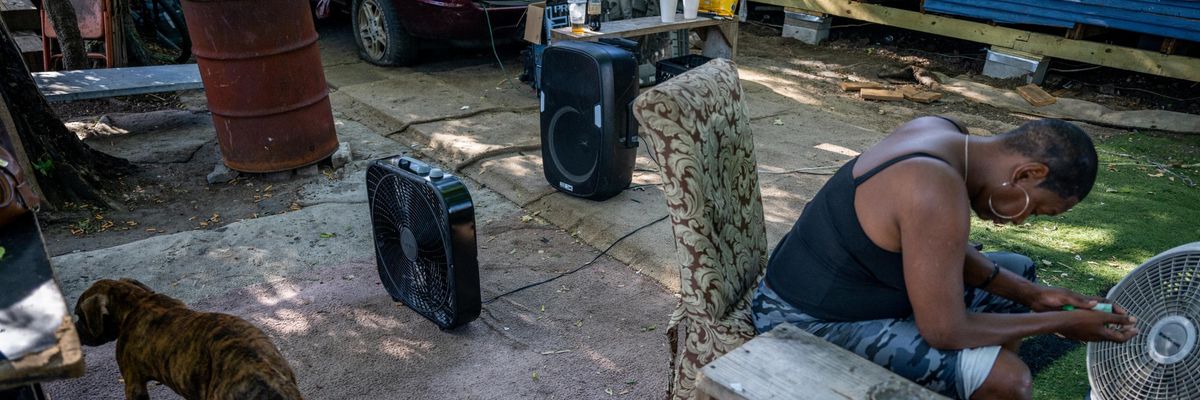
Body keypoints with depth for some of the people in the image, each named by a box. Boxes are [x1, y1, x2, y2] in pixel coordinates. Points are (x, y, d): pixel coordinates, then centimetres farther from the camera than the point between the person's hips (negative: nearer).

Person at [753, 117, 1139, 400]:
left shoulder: (945, 134, -2)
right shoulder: (937, 192, -31)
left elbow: (949, 253, 9)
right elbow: (945, 330, -25)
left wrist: (1032, 295, 0)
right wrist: (1059, 322, -13)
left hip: (840, 284, 10)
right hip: (808, 324, -10)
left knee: (1019, 271, 19)